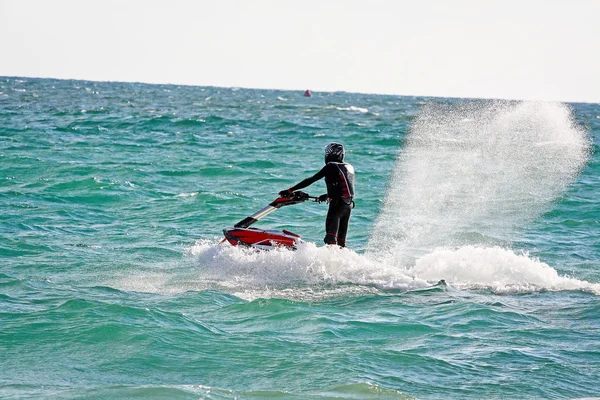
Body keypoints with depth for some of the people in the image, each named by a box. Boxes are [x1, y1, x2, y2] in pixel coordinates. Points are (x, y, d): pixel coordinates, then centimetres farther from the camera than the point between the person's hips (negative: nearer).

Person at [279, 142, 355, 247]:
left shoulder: (331, 167, -7)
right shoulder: (349, 167, 14)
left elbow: (311, 180, -10)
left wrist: (290, 190, -9)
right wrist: (327, 195, 36)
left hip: (337, 205, -8)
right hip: (349, 205, 8)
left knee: (331, 236, -12)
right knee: (341, 239, 12)